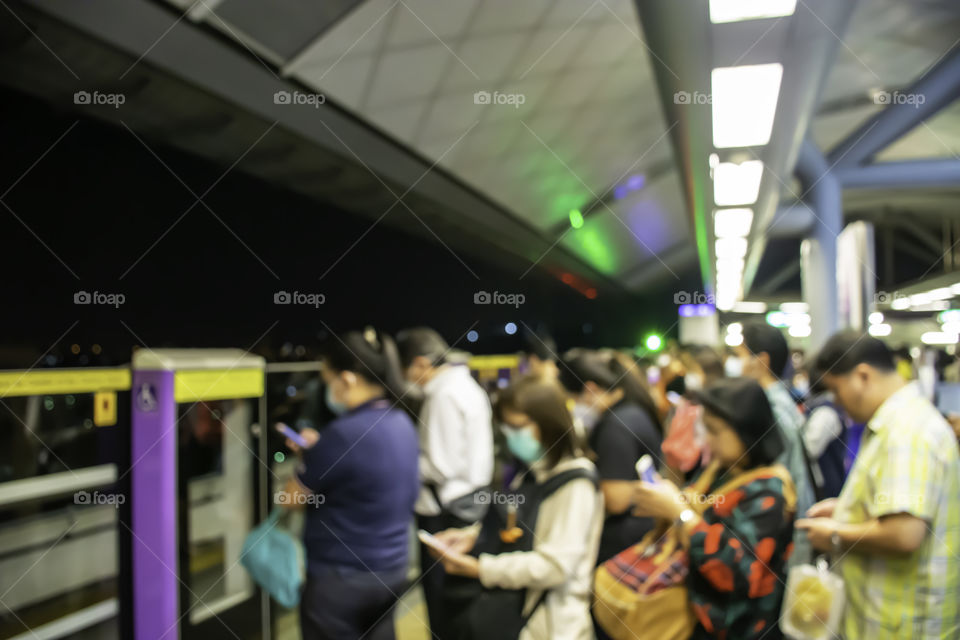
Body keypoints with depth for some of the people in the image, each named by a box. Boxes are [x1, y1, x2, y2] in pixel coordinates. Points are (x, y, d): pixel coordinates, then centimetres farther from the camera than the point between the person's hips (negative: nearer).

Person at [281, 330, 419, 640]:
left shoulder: (345, 433, -25)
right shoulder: (402, 423, 1)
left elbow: (292, 498, -13)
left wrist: (306, 456, 5)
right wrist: (317, 452, 11)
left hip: (340, 579, -8)